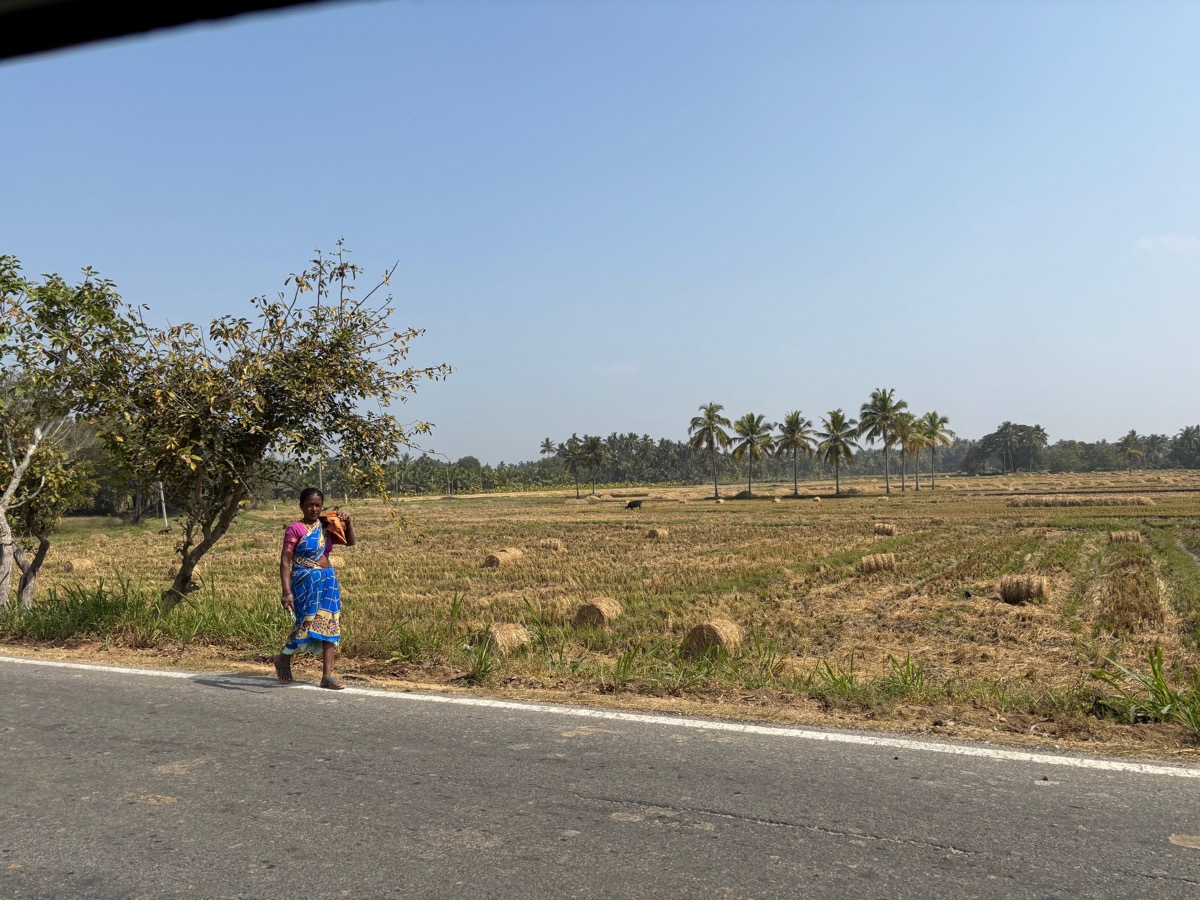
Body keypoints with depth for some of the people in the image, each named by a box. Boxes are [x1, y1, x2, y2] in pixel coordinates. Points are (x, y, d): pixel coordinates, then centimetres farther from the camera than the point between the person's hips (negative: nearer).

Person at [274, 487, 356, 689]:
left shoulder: (326, 526, 9)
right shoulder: (295, 529, -8)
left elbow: (351, 542, 14)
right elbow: (285, 561, -12)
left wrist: (348, 522, -4)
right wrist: (287, 592, -19)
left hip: (328, 580, 6)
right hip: (306, 581, -6)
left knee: (330, 625, 1)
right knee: (309, 623, -6)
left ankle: (328, 675, 4)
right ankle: (284, 659, 23)